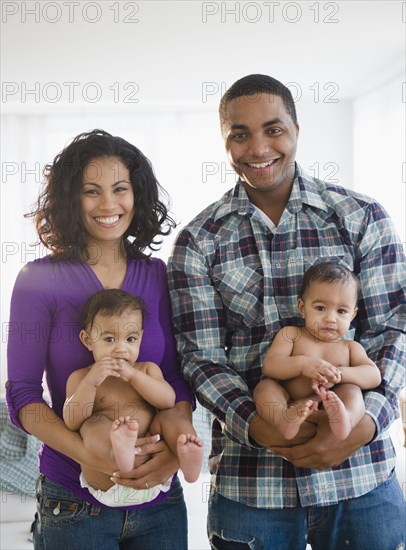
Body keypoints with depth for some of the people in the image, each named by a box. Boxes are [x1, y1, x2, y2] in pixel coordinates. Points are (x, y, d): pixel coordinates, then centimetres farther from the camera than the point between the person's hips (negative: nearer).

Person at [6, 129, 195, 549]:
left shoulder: (159, 277, 2)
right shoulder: (40, 280, -6)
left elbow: (178, 377, 2)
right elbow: (22, 395, -8)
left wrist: (174, 449, -17)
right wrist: (95, 458, -21)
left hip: (160, 495, 3)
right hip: (73, 499, -2)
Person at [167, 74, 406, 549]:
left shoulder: (363, 219, 1)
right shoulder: (198, 242, 1)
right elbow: (200, 356, -2)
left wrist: (365, 422, -17)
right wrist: (255, 426, -19)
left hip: (360, 471, 1)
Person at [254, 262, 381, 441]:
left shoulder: (350, 347, 15)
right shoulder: (291, 334, 10)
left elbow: (374, 376, 0)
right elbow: (269, 366, -3)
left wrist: (338, 374, -18)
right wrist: (303, 364, -21)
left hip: (330, 406, 0)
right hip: (289, 405, 0)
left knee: (351, 389, -23)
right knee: (265, 386, -23)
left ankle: (345, 419, -57)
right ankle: (284, 420, -54)